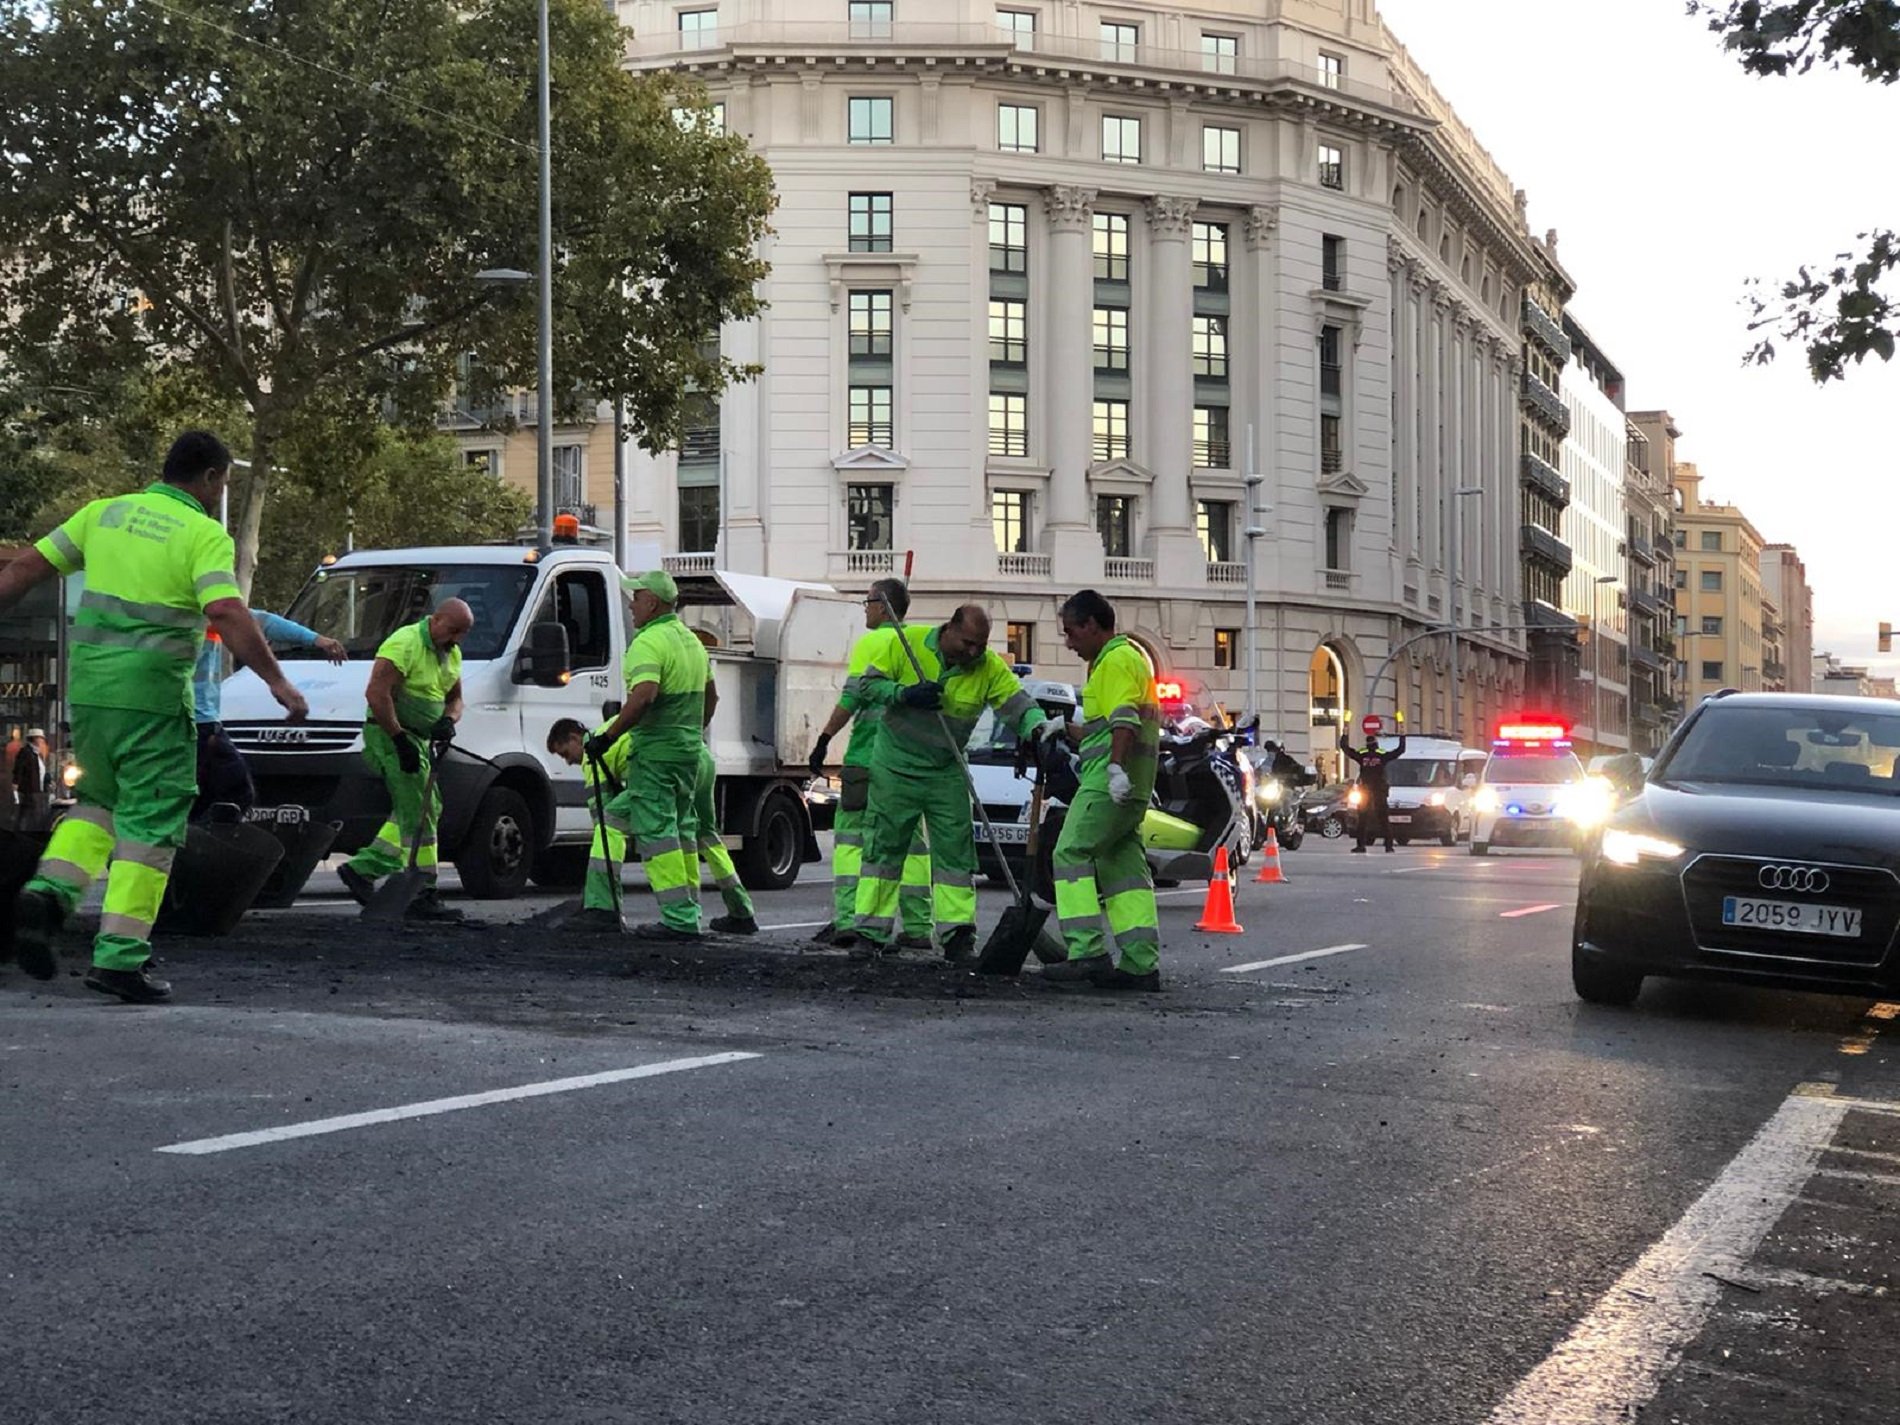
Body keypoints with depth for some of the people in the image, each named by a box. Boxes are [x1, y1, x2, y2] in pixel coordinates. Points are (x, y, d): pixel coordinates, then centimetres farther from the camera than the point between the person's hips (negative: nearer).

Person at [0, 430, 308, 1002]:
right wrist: (277, 682, -17)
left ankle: (49, 892, 2)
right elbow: (227, 614, -19)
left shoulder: (104, 513, 11)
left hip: (87, 686, 6)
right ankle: (119, 956, -2)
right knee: (150, 821, 1)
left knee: (101, 799, 24)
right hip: (152, 695, -6)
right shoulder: (204, 535, -6)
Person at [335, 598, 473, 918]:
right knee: (418, 815, -11)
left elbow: (455, 698, 21)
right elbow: (376, 693, -24)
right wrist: (400, 740, -25)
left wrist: (448, 721, -3)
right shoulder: (405, 643, -17)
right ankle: (424, 897, -8)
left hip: (418, 739, 10)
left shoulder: (451, 654, 13)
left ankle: (361, 869, 20)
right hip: (391, 735, -10)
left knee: (420, 813, 13)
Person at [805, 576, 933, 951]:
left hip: (867, 755, -5)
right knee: (910, 840, 7)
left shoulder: (869, 644, -4)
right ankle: (917, 927, 6)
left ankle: (846, 920, -9)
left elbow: (851, 699, -9)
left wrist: (824, 739, -3)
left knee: (850, 836, -1)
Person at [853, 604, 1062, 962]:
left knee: (955, 851, 0)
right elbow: (868, 684, -8)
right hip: (896, 767, -2)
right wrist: (905, 694, -26)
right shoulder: (904, 643, -13)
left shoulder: (990, 667, -9)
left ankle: (958, 938, 4)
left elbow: (1018, 704, -17)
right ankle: (872, 934, 8)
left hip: (948, 774, 2)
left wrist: (1040, 727, -39)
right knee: (883, 847, 2)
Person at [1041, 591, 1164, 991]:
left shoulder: (1116, 660, -9)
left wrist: (1116, 767, -32)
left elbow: (1125, 720, -23)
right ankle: (1141, 963, 5)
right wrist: (1067, 732, 37)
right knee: (1123, 864, 8)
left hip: (1109, 782, -10)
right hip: (1130, 785, 10)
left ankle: (1088, 952, -16)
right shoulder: (1132, 655, 24)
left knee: (1073, 853, -10)